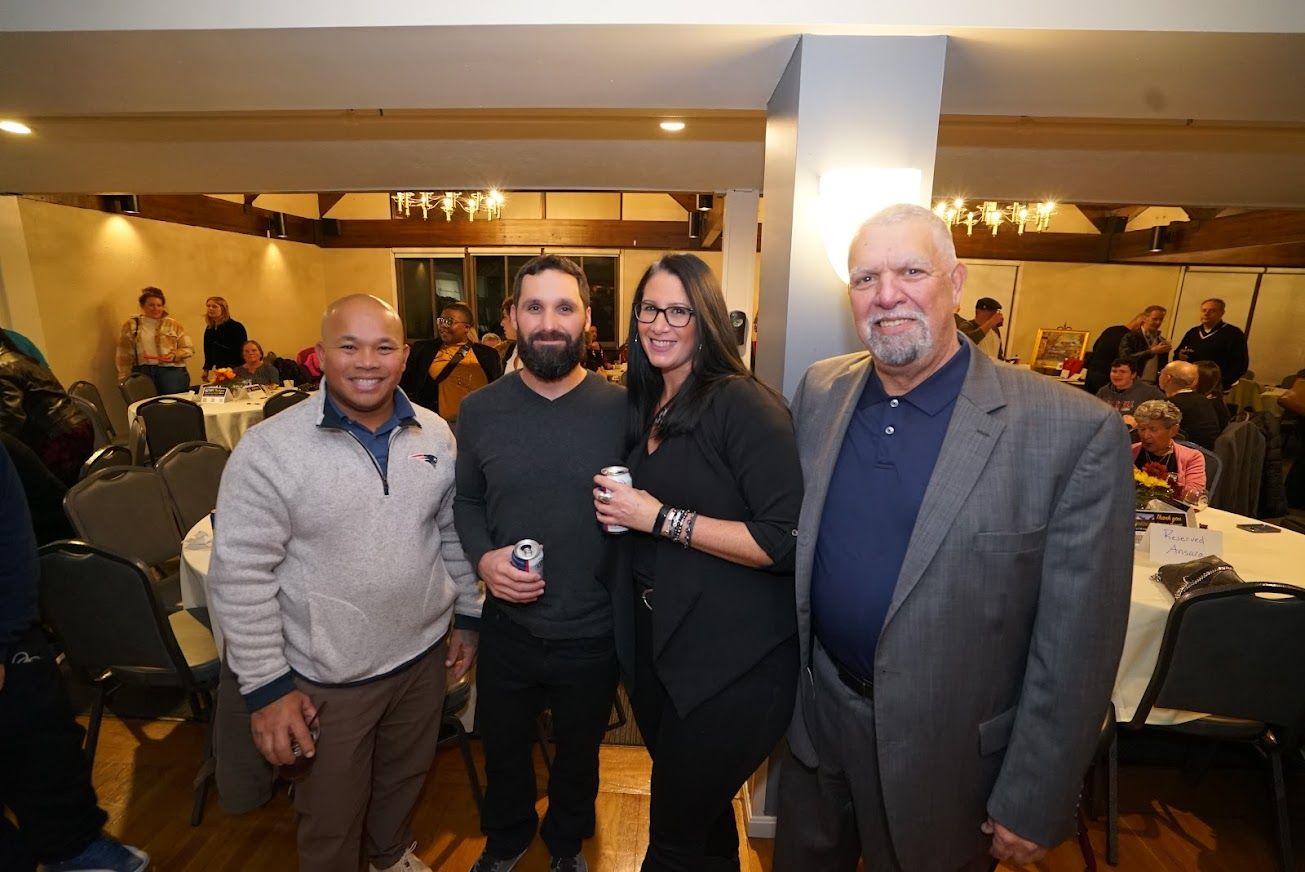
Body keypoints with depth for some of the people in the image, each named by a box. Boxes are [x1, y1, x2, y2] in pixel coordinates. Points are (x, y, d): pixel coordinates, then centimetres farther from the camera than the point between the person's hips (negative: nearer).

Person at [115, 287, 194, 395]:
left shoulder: (173, 324, 9)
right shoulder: (131, 325, 11)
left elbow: (189, 349, 9)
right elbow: (125, 355, 10)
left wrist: (175, 355, -10)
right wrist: (123, 378, 5)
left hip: (170, 371, -1)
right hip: (142, 372, 1)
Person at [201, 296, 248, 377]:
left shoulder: (236, 327, -9)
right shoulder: (209, 329, 12)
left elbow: (242, 351, -11)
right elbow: (208, 351, 18)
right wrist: (206, 369, 15)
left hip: (235, 370, -6)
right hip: (219, 369, 6)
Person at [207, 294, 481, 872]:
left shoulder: (435, 435, -4)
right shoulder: (270, 450, -18)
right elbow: (239, 576, -14)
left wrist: (467, 615, 8)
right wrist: (266, 687, -11)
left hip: (423, 653, 4)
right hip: (327, 678, -4)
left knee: (405, 779, 28)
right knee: (331, 818, 19)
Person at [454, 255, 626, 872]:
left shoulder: (622, 409, -13)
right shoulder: (479, 410, -5)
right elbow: (466, 501, 4)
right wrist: (482, 557, -14)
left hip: (594, 634, -1)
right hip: (508, 625, 2)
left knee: (579, 751, 25)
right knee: (502, 747, 26)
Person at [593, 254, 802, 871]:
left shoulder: (743, 404, -18)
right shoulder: (645, 409, 7)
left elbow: (787, 541, -24)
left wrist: (660, 517, -23)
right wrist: (616, 507, 1)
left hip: (731, 660, -7)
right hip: (654, 639, 8)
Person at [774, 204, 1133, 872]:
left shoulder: (1075, 433, -20)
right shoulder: (819, 391, -5)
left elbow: (1076, 647, -15)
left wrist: (1033, 807, -9)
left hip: (944, 749, -3)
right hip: (815, 714, 4)